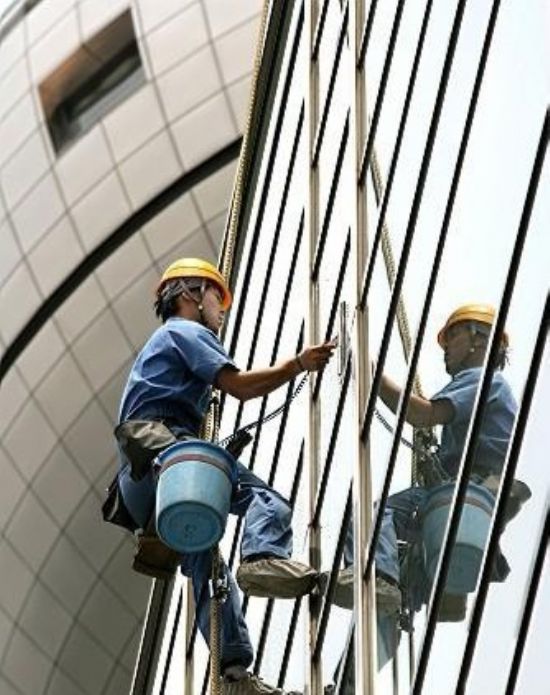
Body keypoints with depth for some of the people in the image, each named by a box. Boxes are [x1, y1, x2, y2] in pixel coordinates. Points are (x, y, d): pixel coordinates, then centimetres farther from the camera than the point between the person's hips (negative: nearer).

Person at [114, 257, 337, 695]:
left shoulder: (159, 343, 38)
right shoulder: (186, 331, 10)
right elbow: (238, 385, -4)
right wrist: (298, 365, 1)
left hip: (135, 480, 9)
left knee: (203, 565, 4)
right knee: (264, 497, -19)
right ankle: (264, 558, -49)